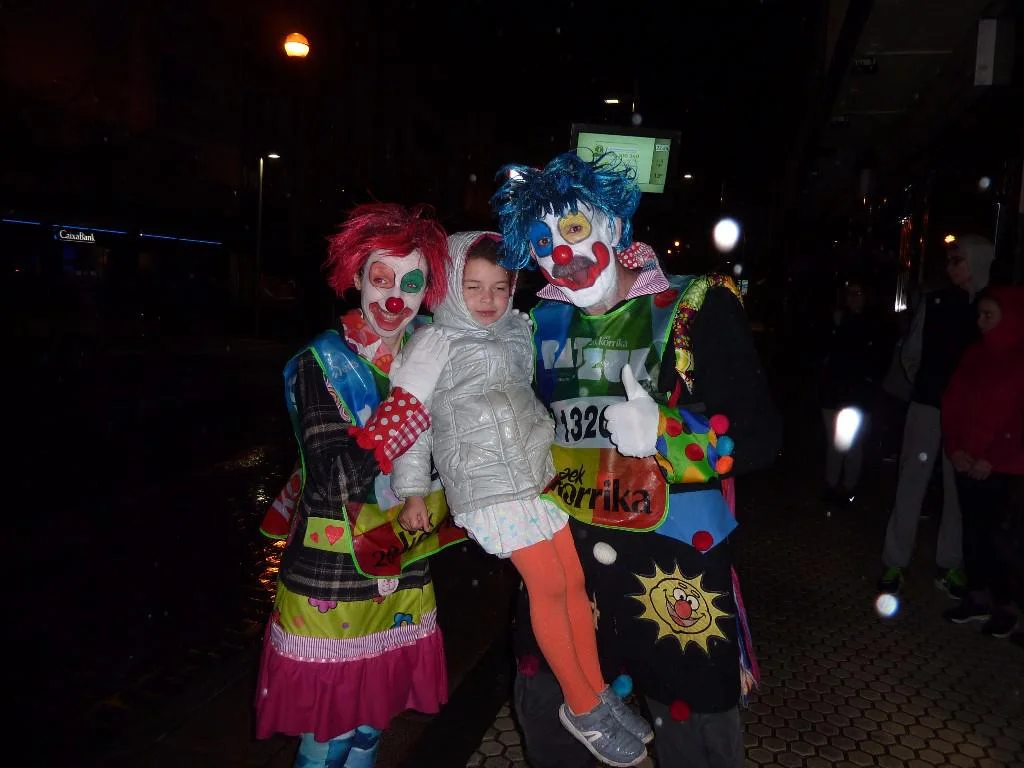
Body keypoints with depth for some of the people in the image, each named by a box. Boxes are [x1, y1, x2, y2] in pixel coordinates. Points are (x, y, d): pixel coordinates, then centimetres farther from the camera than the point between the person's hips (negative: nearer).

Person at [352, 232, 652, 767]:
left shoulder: (518, 332, 10)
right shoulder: (435, 344, -6)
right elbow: (408, 416, -6)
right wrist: (412, 489, -6)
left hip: (540, 470, 6)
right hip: (488, 482, -6)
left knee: (575, 577, 8)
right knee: (548, 585, -4)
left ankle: (598, 692, 26)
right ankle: (581, 708, 15)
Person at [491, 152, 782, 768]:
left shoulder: (696, 308, -10)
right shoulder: (544, 322, 6)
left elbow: (761, 437, -14)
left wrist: (662, 430, -26)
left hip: (672, 565, -5)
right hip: (563, 562, 5)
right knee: (546, 714, 23)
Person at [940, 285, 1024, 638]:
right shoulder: (976, 353, 8)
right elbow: (952, 402, 8)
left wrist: (991, 459, -14)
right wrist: (954, 448, -3)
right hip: (967, 461, 5)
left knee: (990, 532, -3)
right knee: (972, 527, 10)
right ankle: (977, 597, 22)